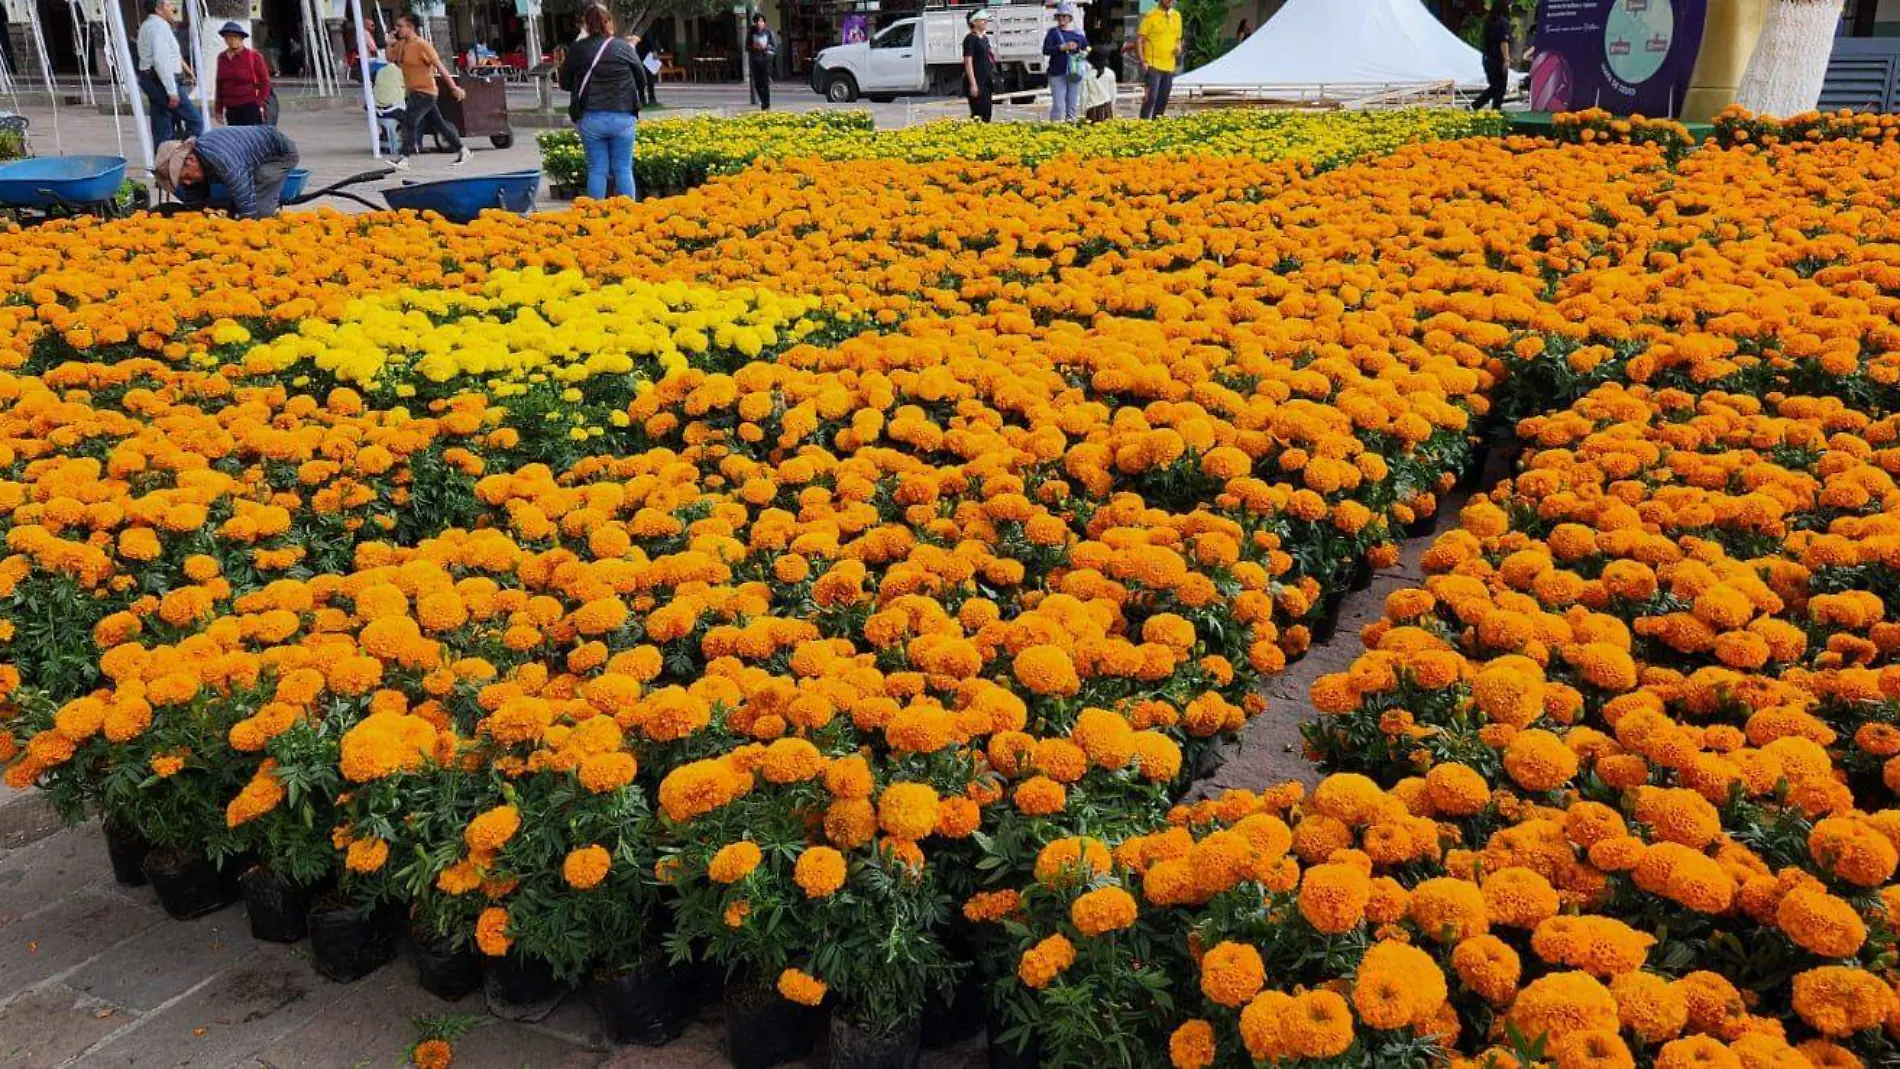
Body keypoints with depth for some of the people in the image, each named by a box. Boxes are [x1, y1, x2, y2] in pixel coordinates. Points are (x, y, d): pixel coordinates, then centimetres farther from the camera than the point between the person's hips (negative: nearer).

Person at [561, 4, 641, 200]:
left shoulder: (577, 49, -1)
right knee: (623, 169, 7)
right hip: (623, 117, 0)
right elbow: (640, 79, 9)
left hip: (591, 118, 0)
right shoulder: (625, 48, -1)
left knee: (597, 170, 6)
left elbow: (565, 83, 9)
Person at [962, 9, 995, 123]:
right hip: (976, 82, -9)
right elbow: (968, 62, -16)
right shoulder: (970, 39, -10)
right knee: (978, 115, -11)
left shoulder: (985, 38, 15)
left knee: (987, 115, 9)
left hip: (987, 82, 9)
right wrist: (973, 84, -21)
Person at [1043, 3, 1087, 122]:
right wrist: (1063, 47, -17)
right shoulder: (1053, 32, 3)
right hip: (1057, 73, -3)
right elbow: (1045, 50, -8)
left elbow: (1087, 48, 21)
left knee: (1073, 105, 7)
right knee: (1058, 105, -8)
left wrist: (1084, 52, -2)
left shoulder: (1078, 33, 10)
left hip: (1075, 73, 3)